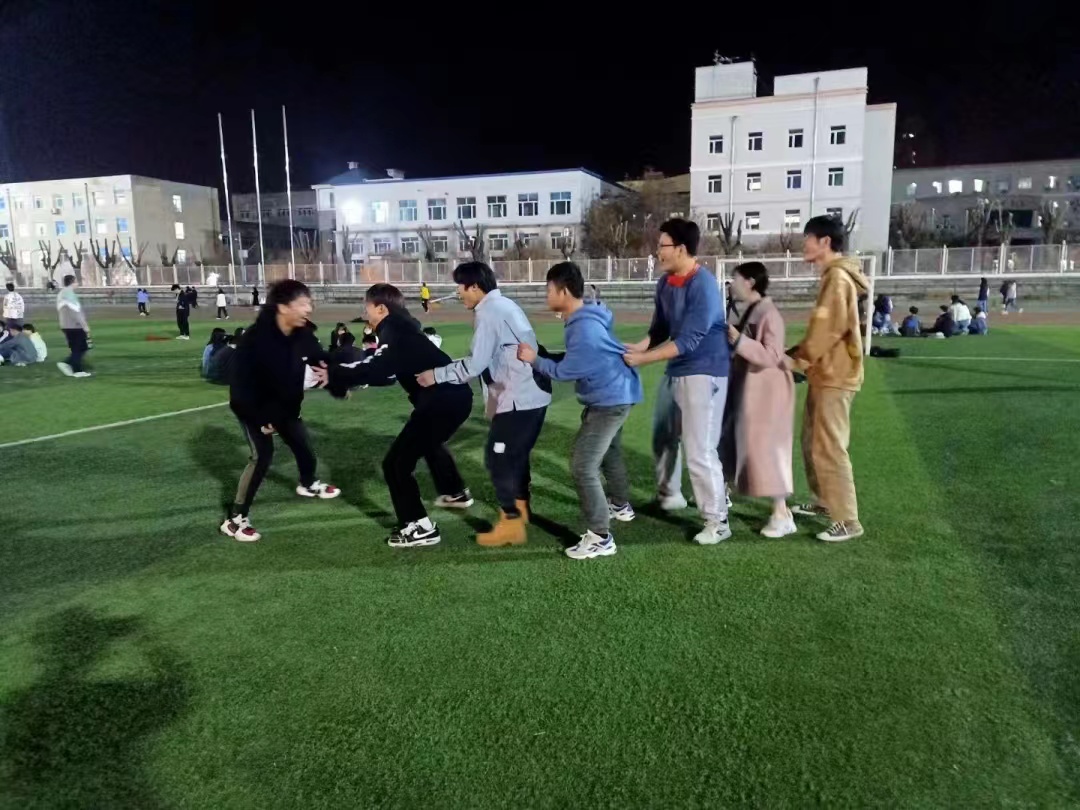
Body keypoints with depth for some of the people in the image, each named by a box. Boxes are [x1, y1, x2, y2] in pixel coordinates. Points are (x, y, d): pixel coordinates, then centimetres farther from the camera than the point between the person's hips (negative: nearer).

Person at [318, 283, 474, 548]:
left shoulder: (393, 331, -10)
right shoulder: (401, 328, 20)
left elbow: (377, 368, -28)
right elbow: (387, 373, 21)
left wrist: (335, 374, -21)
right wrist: (341, 375, 14)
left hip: (442, 400, -11)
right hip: (454, 395, 11)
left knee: (396, 463, -5)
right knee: (429, 443, 38)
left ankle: (420, 527, -2)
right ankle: (456, 493, 54)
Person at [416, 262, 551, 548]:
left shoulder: (489, 312, -13)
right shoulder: (504, 306, 17)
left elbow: (475, 364, -18)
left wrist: (437, 375, -8)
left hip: (517, 400, -10)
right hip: (533, 395, 10)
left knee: (497, 458, -2)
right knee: (516, 455, 20)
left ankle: (511, 524, 4)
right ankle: (519, 509, 32)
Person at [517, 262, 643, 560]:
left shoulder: (584, 329, -28)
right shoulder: (585, 319, 4)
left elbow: (565, 371, -20)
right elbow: (573, 361, 12)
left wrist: (535, 360, -9)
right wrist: (542, 356, 3)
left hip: (610, 400, -11)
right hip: (614, 394, 11)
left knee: (582, 465, -11)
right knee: (607, 451, 28)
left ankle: (600, 537, -7)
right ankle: (621, 505, 49)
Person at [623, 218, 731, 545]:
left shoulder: (703, 286, -21)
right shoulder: (665, 282, 4)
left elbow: (687, 341, -25)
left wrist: (643, 358, -25)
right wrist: (639, 346, -12)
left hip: (703, 373, -9)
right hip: (675, 371, 9)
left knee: (699, 449, -8)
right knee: (663, 436, 19)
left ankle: (717, 521, 4)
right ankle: (669, 496, 39)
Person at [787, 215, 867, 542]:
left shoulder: (838, 278, -16)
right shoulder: (832, 276, 16)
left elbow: (828, 330, -21)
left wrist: (798, 359, -11)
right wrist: (798, 355, 11)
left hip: (834, 377, -10)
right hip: (824, 374, 10)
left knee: (829, 448, -7)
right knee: (811, 442, 18)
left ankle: (848, 521, 0)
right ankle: (823, 501, 31)